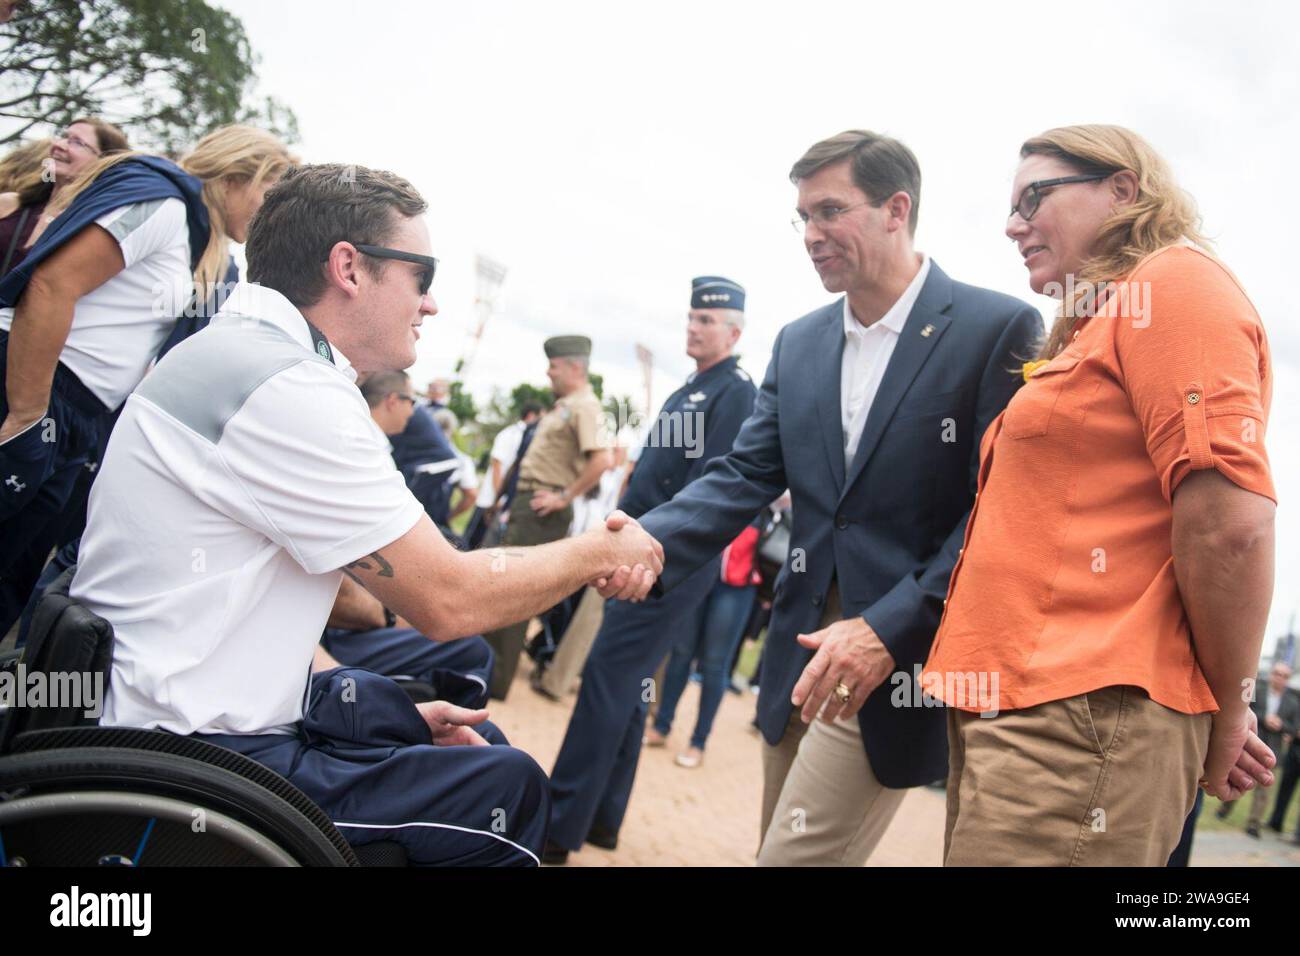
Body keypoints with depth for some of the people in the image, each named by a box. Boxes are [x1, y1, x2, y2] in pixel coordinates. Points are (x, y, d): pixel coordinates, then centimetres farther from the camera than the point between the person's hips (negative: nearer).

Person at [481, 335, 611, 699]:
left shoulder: (584, 406, -15)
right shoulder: (564, 405, 16)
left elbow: (601, 460, -28)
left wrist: (564, 498, -21)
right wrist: (519, 502, 17)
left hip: (542, 509, -10)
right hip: (527, 501, 10)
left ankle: (496, 679, 3)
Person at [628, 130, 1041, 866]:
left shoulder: (998, 328, -9)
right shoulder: (799, 343, 11)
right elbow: (746, 476, 5)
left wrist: (889, 629, -22)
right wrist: (650, 543, -13)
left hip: (908, 658, -6)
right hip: (803, 650, 7)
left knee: (797, 854, -7)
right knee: (786, 847, 17)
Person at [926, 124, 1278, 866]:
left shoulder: (1173, 283, -8)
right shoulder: (1099, 322, 22)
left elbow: (1231, 523, -18)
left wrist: (1226, 714, -8)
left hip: (1080, 722, -9)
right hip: (1008, 707, 9)